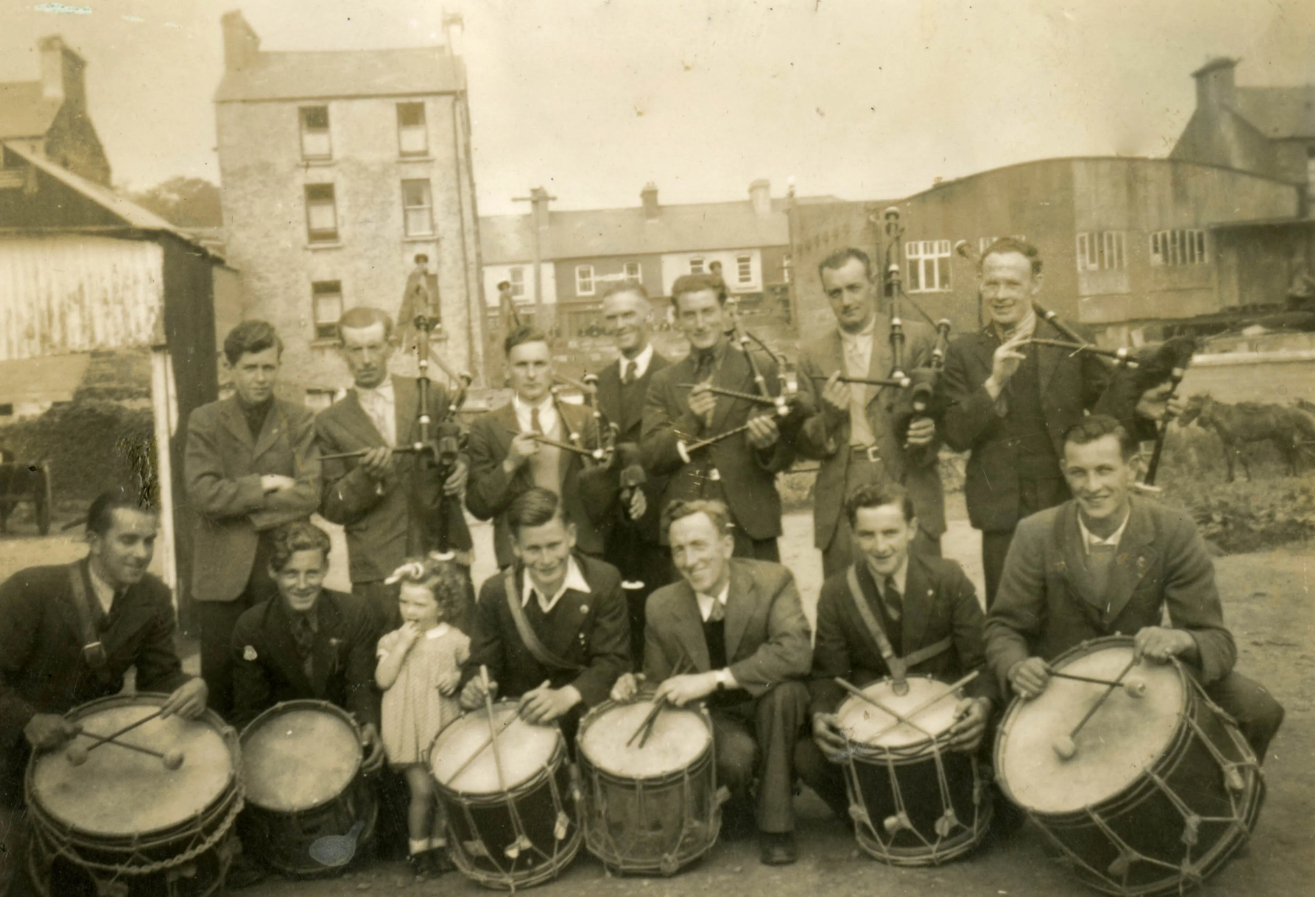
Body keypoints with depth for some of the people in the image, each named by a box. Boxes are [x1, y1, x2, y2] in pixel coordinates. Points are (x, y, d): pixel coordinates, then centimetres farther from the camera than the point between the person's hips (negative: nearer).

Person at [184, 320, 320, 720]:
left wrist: (240, 504, -9)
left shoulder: (299, 420, 6)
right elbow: (202, 493, -8)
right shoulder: (205, 421, 6)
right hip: (222, 573, 0)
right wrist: (264, 485, -8)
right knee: (219, 681, 3)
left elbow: (309, 495, -8)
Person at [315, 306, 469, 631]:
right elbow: (331, 508, 4)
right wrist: (366, 476, -15)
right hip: (376, 570, 0)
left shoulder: (432, 397, 7)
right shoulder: (330, 422, 6)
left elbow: (461, 451, 18)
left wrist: (462, 466, -6)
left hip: (442, 556, 1)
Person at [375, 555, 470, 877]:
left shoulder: (455, 640, -1)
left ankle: (439, 843, 25)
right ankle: (418, 847, 13)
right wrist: (402, 645, -17)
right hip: (410, 727, -1)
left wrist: (458, 677, -12)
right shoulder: (394, 639, -1)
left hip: (445, 726, 1)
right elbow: (383, 680, -10)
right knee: (423, 789, -7)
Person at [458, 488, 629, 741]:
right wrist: (476, 687, -23)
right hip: (518, 718, 2)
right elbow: (483, 662, 3)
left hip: (586, 717, -1)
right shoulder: (495, 591, -2)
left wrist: (568, 695, -31)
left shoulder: (604, 581, -8)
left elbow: (613, 660, -12)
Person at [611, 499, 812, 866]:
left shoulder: (772, 581, -14)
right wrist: (633, 685, -20)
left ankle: (776, 822, -16)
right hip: (712, 716, 0)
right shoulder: (661, 606, -6)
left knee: (783, 688, -34)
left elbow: (796, 652, -30)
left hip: (768, 709, 0)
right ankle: (735, 808, 6)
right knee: (735, 758, -33)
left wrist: (714, 679, -34)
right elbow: (659, 683, 5)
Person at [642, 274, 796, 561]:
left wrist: (768, 443, -19)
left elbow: (786, 456, 4)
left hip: (750, 524, -1)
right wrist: (690, 420, -11)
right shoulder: (663, 383, 12)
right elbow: (651, 459, 4)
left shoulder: (761, 370, 6)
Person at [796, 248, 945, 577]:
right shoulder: (813, 356, 12)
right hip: (842, 504, 2)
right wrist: (827, 418, -9)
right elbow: (804, 445, 12)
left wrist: (929, 430, -15)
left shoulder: (916, 338, 6)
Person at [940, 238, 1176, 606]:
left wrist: (1141, 410, -14)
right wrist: (994, 382, -14)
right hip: (1003, 517, 0)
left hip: (1068, 507, 0)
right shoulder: (964, 352, 6)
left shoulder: (1071, 343, 6)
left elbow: (1108, 403, 7)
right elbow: (955, 436, -2)